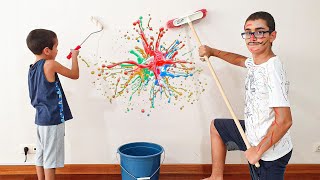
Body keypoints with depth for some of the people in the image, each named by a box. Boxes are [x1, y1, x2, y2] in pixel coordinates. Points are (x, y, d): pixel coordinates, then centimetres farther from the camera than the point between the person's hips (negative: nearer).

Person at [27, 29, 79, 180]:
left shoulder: (32, 68, 8)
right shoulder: (50, 64, -16)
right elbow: (74, 75, -6)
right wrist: (74, 56, 6)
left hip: (41, 118, 8)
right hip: (53, 120, -8)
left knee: (41, 155, 17)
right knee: (51, 158, 1)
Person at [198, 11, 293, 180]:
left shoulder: (272, 70, -29)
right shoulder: (255, 62, -2)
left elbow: (284, 121, -31)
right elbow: (239, 59, 25)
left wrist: (259, 150, -21)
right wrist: (212, 51, 23)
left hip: (271, 151, -9)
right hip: (254, 132, 9)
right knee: (216, 126, 22)